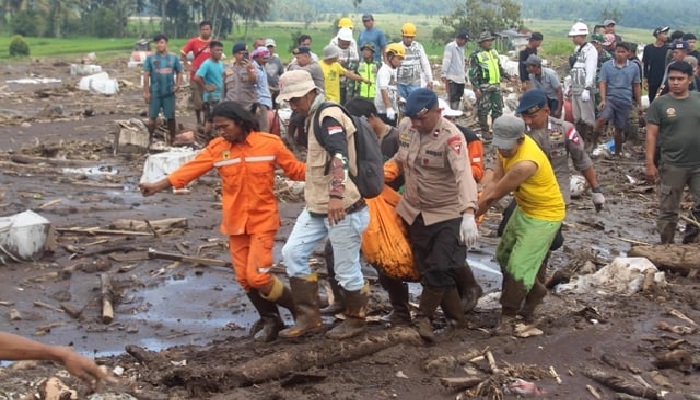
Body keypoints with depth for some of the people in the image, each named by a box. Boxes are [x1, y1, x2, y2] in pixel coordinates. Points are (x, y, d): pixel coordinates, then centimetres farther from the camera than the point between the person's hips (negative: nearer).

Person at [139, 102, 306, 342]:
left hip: (263, 220, -4)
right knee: (244, 278, 8)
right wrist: (159, 185, -16)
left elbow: (295, 169, -3)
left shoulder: (270, 143, -8)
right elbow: (191, 169, -8)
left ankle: (300, 310, 10)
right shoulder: (217, 148, -2)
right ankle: (270, 319, 29)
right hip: (235, 223, 4)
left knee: (258, 276, -12)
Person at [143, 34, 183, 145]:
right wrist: (146, 92, -8)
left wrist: (178, 84, -8)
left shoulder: (173, 57, 3)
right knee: (152, 116, 4)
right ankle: (150, 139, 12)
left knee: (171, 116, 7)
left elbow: (179, 72, 9)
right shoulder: (151, 58, -2)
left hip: (169, 92, 1)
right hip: (155, 92, -1)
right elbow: (146, 75, -3)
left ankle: (172, 138, 17)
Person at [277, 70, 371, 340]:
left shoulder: (328, 116, -16)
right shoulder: (315, 118, 16)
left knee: (347, 269, 1)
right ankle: (308, 318, 13)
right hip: (317, 207, 10)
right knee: (292, 253, 5)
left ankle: (355, 321, 21)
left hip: (342, 207, -10)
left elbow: (340, 156, -32)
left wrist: (337, 195, -44)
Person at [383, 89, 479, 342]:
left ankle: (424, 317, 9)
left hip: (448, 214, -6)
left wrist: (469, 215, -51)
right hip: (415, 212, 6)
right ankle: (456, 318, 24)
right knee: (427, 270, 9)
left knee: (440, 270, -12)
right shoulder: (404, 127, -4)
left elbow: (464, 175, -37)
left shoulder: (451, 137, -24)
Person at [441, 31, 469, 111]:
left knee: (458, 97, 10)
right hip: (452, 78, -8)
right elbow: (446, 61, -14)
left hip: (461, 78, 8)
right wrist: (443, 74, -18)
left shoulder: (461, 48, 16)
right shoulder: (450, 46, -10)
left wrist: (464, 74, 21)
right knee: (452, 98, -7)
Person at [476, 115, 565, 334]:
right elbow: (495, 183, -10)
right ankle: (535, 290, 41)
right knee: (504, 256, 19)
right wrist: (474, 206, -21)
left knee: (519, 266, -11)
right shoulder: (506, 146, -10)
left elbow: (495, 194, -26)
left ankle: (508, 316, 4)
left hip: (545, 216, -9)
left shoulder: (526, 163, -35)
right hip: (524, 209, 10)